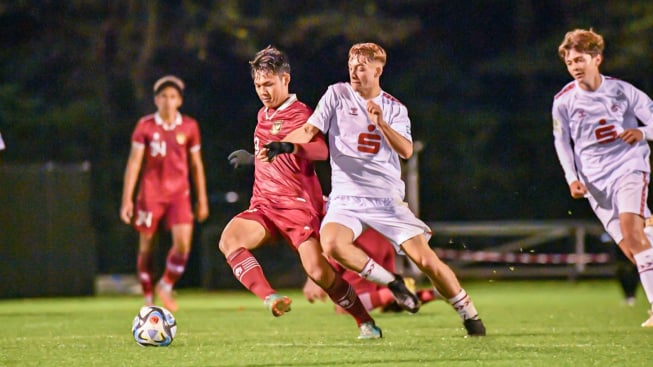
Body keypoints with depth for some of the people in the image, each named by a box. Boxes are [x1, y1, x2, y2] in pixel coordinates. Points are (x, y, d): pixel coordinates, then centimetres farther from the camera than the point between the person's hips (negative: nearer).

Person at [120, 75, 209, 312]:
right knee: (146, 246, 4)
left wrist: (202, 200, 10)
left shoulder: (189, 127, 3)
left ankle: (166, 287, 8)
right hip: (150, 193, -1)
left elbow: (196, 164, 10)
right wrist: (127, 199, -8)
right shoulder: (145, 126, -2)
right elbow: (134, 162, -2)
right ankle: (148, 299, 18)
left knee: (183, 242, -15)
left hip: (179, 193, 1)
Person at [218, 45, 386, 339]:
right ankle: (270, 299, -29)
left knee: (319, 272, -18)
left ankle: (366, 322, 3)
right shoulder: (263, 115, 19)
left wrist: (289, 148, -44)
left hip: (298, 205, -7)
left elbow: (321, 150, -29)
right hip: (263, 205, 7)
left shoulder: (301, 114, -6)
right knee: (229, 240, -24)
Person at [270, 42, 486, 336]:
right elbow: (309, 130, -1)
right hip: (346, 199, 0)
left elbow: (406, 150, -8)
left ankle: (469, 315, 10)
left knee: (426, 260, -9)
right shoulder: (337, 95, 4)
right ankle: (392, 283, -12)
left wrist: (381, 124, -23)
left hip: (387, 199, 0)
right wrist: (277, 145, -17)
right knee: (332, 244, -32)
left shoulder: (394, 109, 6)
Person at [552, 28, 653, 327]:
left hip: (629, 166, -2)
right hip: (595, 180, 2)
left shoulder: (621, 91, -3)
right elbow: (561, 142, 12)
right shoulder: (563, 101, 1)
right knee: (629, 247, -5)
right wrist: (572, 179, 1)